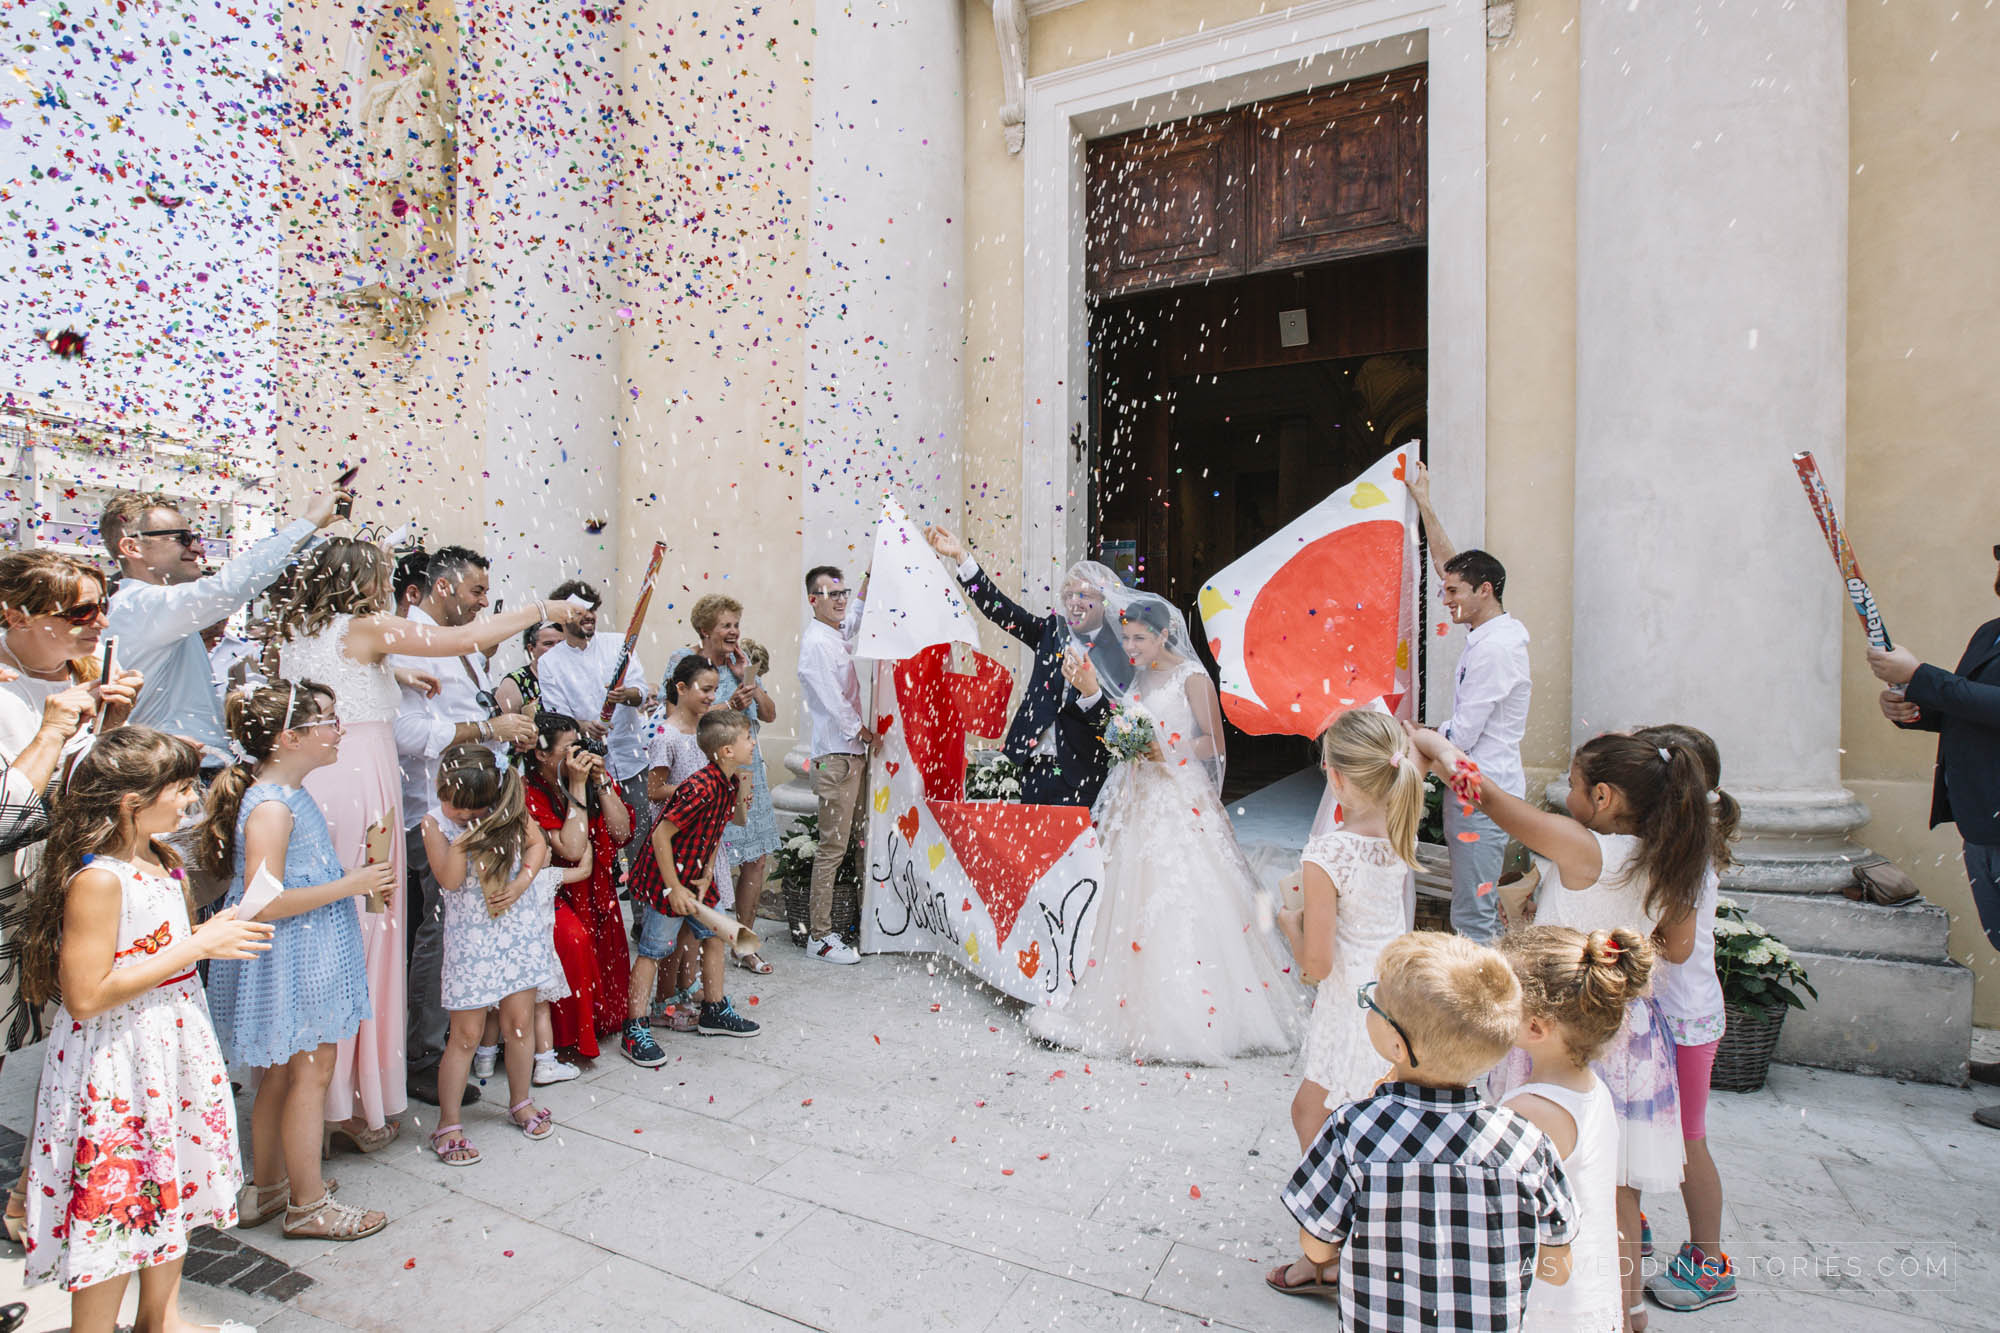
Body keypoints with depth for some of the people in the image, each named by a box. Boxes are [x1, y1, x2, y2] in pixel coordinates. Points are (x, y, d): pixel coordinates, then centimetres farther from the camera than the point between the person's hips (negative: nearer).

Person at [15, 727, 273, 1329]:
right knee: (114, 1209, 5)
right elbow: (87, 996, -24)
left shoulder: (159, 860, 5)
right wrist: (196, 946, -22)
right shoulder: (98, 879, -23)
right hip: (117, 1061, -9)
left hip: (173, 1048, 9)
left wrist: (215, 933, 1)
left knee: (175, 1189, 21)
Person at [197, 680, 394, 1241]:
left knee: (279, 1073, 19)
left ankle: (267, 1188, 34)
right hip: (290, 961, -10)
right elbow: (264, 903, -26)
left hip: (305, 957, 10)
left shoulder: (289, 796, 9)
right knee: (312, 1070, 1)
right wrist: (348, 885, -22)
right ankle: (309, 1205, 15)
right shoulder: (270, 806, -22)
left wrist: (354, 878, 14)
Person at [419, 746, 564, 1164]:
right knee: (466, 1034, 3)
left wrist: (523, 881, -10)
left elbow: (536, 842, 5)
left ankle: (521, 1103, 31)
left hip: (519, 927, 2)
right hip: (471, 937, -2)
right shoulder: (435, 823, -8)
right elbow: (450, 879, -16)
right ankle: (448, 1125, 19)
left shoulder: (508, 810, -4)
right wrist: (461, 839, -30)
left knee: (520, 1020, 11)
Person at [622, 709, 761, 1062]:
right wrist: (674, 889, -21)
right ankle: (634, 1031, 11)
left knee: (715, 936, 14)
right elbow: (661, 836, -26)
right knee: (652, 951, 0)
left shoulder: (731, 782, -1)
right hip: (664, 877, -9)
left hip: (697, 876, 9)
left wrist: (707, 874, 0)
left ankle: (714, 1012, 28)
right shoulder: (700, 788, -29)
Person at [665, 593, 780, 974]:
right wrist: (729, 706, -20)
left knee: (756, 859, 8)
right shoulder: (684, 662, -6)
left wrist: (748, 679, -7)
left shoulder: (744, 662, 10)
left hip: (746, 770, 6)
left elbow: (770, 714, 7)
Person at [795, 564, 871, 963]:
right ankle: (819, 937, 2)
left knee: (854, 841, 13)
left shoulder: (839, 631, 14)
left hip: (854, 751, 9)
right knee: (834, 845, -6)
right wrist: (866, 733, -7)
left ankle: (819, 920, 23)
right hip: (835, 754, -9)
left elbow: (861, 606, 37)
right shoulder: (815, 640, -13)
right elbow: (832, 698, -18)